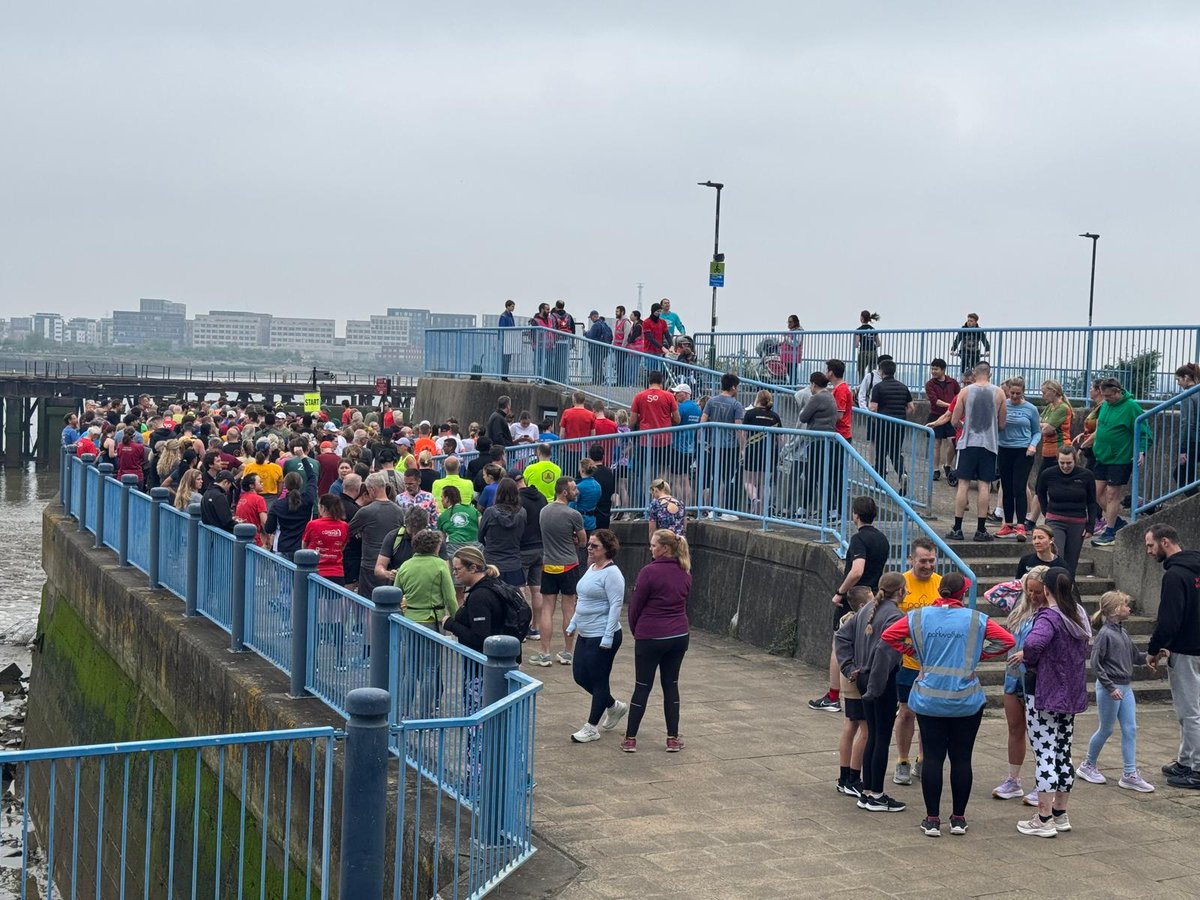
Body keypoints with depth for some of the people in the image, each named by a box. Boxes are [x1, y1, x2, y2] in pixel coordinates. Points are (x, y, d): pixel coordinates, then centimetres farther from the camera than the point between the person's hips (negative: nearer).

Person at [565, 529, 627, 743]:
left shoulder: (611, 573, -16)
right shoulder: (591, 568, 12)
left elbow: (615, 606, -20)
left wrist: (607, 637, -22)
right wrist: (573, 623, 20)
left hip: (602, 636, -10)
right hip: (585, 635, 10)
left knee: (598, 681, 1)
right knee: (580, 676, 13)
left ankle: (591, 728, 12)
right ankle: (614, 707, 32)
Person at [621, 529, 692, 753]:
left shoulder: (649, 572, -16)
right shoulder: (685, 573, 3)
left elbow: (636, 605, -9)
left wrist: (635, 630, 8)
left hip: (651, 637, -5)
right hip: (679, 635, 5)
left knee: (642, 686, 4)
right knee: (671, 684, 14)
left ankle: (630, 738, 10)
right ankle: (673, 738, 14)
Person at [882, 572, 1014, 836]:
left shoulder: (919, 616, -1)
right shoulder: (976, 619, -5)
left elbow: (888, 635, 0)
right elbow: (1007, 640, -4)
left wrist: (913, 652, 6)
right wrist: (979, 656, 4)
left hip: (929, 700, 1)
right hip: (967, 701, -1)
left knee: (933, 757, 5)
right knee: (961, 758, 8)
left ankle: (932, 819, 8)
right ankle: (958, 819, 15)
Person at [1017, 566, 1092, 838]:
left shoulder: (1049, 617, -17)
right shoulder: (1079, 615, 9)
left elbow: (1033, 643, -38)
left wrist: (1029, 660, -15)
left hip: (1043, 695, -8)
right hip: (1071, 695, 8)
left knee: (1045, 753, -4)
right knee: (1064, 753, 15)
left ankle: (1044, 820, 0)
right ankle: (1061, 814, 24)